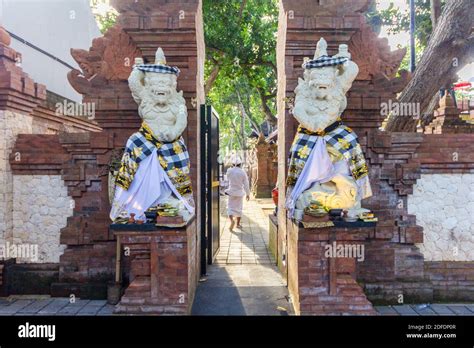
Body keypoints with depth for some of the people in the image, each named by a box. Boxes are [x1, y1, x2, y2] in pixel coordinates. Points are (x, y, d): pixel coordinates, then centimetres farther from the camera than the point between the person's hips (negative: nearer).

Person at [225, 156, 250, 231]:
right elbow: (246, 184, -5)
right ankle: (238, 224, 24)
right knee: (239, 208, 15)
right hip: (240, 193, 1)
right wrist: (248, 193, 5)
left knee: (230, 207, 6)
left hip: (231, 192, -1)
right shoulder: (243, 172, -9)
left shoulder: (229, 171, -10)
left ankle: (232, 220, -21)